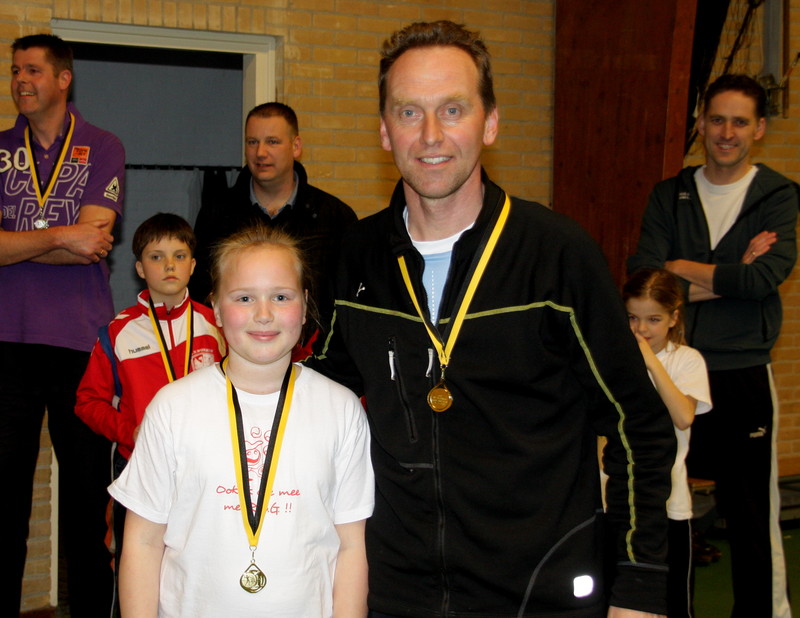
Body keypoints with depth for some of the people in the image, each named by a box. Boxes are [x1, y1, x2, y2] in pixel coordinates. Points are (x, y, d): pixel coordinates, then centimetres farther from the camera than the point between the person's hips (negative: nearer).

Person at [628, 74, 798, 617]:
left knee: (752, 511, 3)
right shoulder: (669, 196, 7)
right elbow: (642, 280, -7)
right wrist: (729, 278, -12)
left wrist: (681, 267, -8)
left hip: (744, 374, -2)